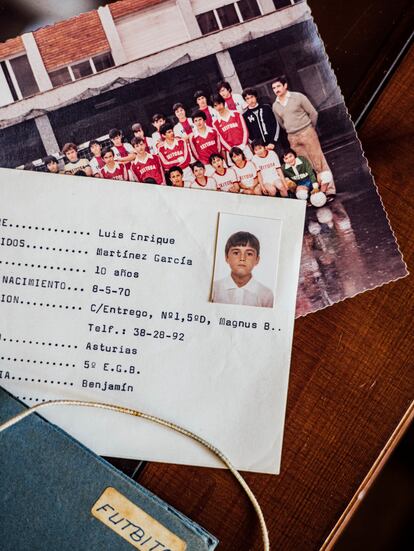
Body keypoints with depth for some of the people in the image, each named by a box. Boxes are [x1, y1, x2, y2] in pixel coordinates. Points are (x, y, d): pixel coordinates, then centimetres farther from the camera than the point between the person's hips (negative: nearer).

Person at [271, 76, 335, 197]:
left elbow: (313, 113, -1)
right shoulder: (275, 106, 8)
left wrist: (311, 128, 8)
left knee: (319, 161, -5)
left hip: (307, 133, -4)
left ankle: (329, 190, -2)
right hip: (292, 138, 4)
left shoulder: (298, 97, -5)